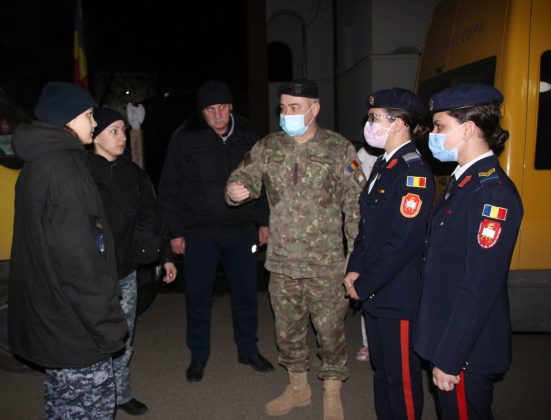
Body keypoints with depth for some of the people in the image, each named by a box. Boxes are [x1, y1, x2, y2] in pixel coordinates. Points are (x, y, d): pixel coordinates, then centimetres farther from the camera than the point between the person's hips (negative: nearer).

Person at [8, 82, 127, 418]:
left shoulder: (38, 163, 11)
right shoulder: (64, 169, -20)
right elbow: (78, 258, -24)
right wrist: (106, 322, -18)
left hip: (47, 314, 10)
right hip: (73, 323, -10)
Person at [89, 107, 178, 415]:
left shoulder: (132, 172, 6)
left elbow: (152, 215, 12)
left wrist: (166, 257, 12)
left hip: (126, 272, 5)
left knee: (123, 342, 17)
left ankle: (122, 393, 35)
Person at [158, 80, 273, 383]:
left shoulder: (247, 137, 3)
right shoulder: (185, 140, -7)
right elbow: (169, 189, -3)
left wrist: (263, 221, 8)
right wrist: (174, 232, -5)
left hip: (241, 231, 3)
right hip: (199, 233, -2)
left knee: (246, 293, 12)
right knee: (198, 297, 9)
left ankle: (248, 350, 33)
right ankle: (198, 356, 30)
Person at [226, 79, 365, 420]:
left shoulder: (339, 149, -7)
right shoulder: (267, 147, 3)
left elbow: (356, 206, -7)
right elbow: (244, 178, 8)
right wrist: (234, 190, -18)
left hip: (326, 263, -3)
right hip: (282, 261, 4)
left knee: (330, 330, 8)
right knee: (287, 329, 17)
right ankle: (298, 387, 41)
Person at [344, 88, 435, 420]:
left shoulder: (414, 172, -18)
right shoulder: (383, 165, 9)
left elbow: (404, 241, -22)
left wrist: (363, 286, -14)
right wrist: (354, 270, 3)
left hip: (399, 296, -8)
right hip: (375, 292, 8)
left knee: (402, 377, 9)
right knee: (381, 368, 22)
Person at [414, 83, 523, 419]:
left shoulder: (493, 192, -23)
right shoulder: (463, 180, 6)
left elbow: (480, 289, -25)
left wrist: (449, 359, -19)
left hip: (467, 351, -8)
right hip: (448, 337, 9)